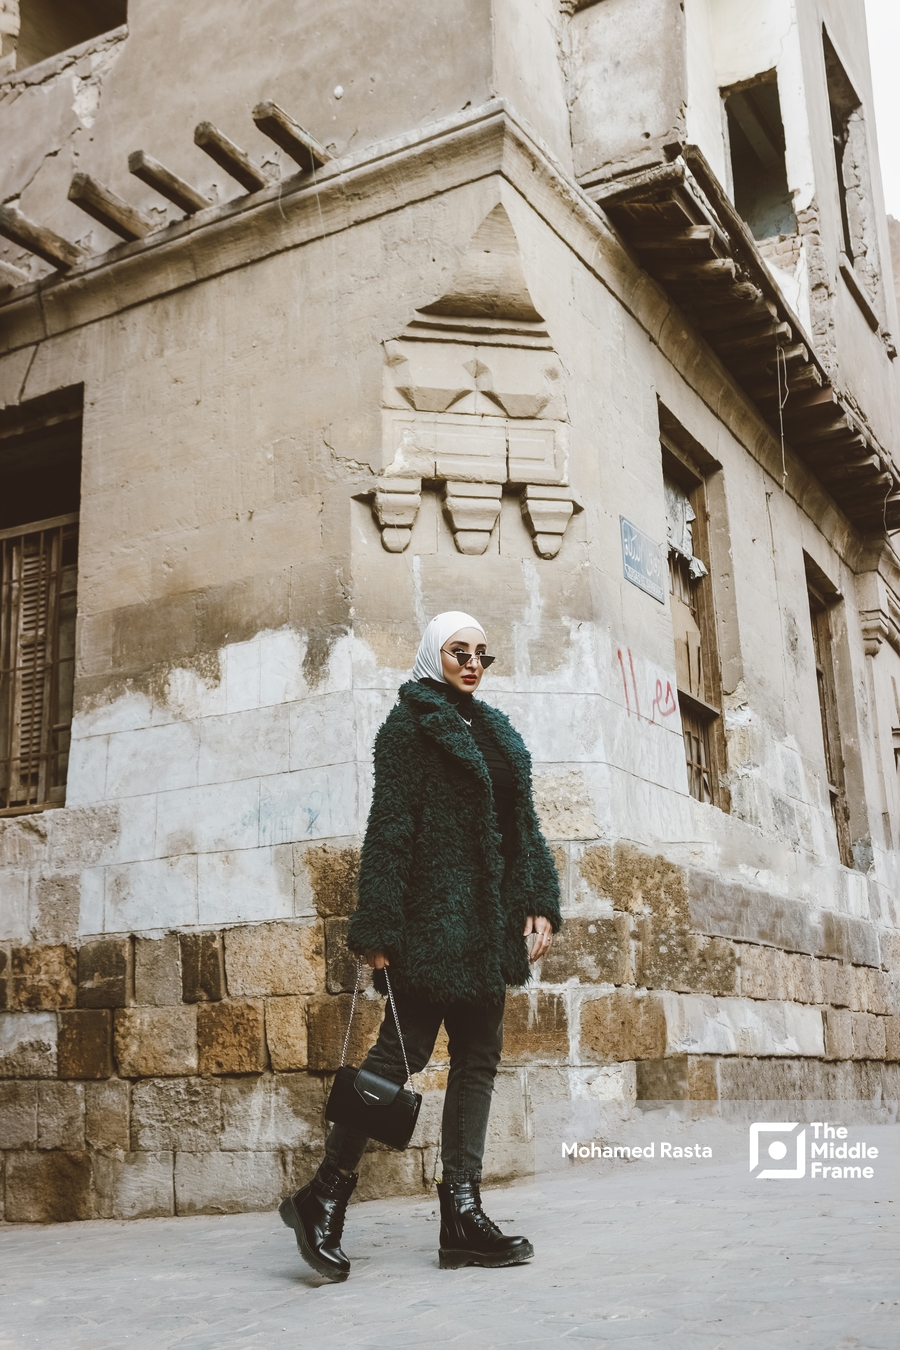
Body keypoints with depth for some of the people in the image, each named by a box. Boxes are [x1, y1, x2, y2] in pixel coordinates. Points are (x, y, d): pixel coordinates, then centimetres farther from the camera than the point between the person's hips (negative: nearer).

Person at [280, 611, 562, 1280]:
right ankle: (325, 1195, 5)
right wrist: (379, 927, -16)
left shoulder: (493, 730, 20)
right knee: (402, 1050, -6)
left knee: (478, 1056, 4)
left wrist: (540, 904, 8)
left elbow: (522, 823, 19)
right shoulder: (410, 724, -1)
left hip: (488, 921, 8)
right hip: (432, 916, -8)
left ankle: (462, 1213, 8)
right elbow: (390, 824, -10)